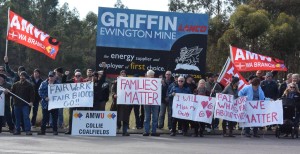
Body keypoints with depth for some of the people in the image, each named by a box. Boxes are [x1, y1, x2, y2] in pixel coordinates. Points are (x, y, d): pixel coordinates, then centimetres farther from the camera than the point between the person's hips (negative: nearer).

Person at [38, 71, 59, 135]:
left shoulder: (58, 84, 3)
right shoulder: (44, 83, 4)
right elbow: (40, 91, 0)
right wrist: (45, 97, -13)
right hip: (45, 103, 0)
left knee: (55, 118, 5)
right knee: (45, 118, 3)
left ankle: (55, 131, 13)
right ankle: (42, 130, 10)